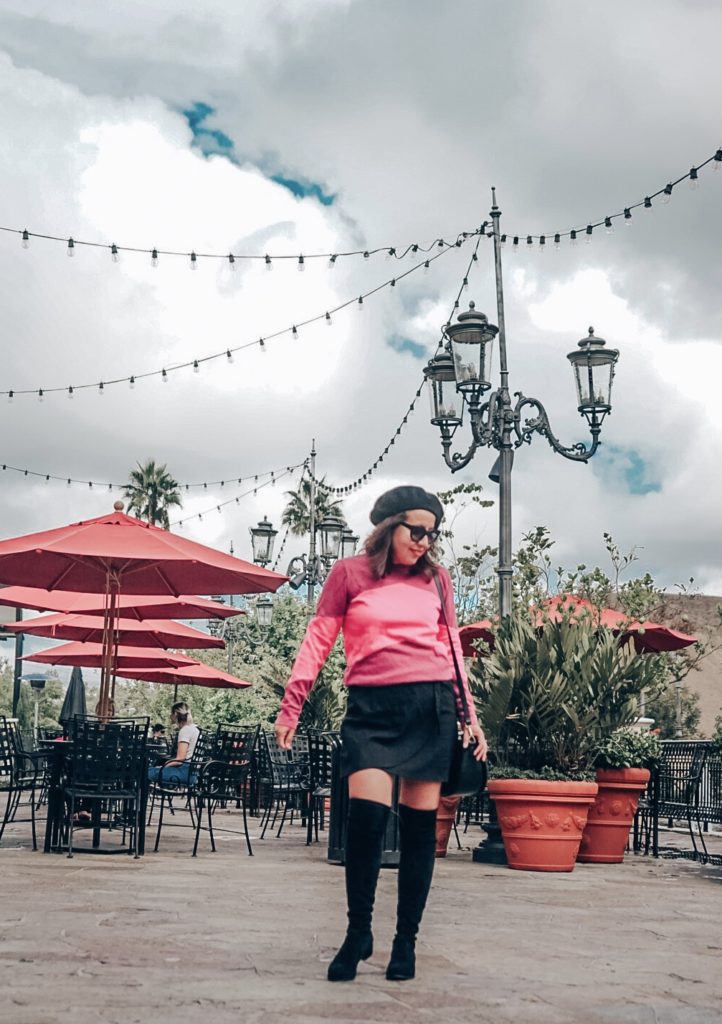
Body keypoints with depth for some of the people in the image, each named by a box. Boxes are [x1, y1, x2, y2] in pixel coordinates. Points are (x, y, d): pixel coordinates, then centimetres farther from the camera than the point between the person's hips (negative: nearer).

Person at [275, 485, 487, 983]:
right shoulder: (350, 573, 6)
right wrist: (291, 706, -2)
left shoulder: (437, 578, 12)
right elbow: (318, 640, 4)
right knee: (367, 814, -15)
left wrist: (469, 715, 13)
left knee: (420, 825, 3)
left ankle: (407, 940, 15)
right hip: (372, 707, -2)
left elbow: (453, 649, 16)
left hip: (431, 705, 2)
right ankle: (358, 932, 4)